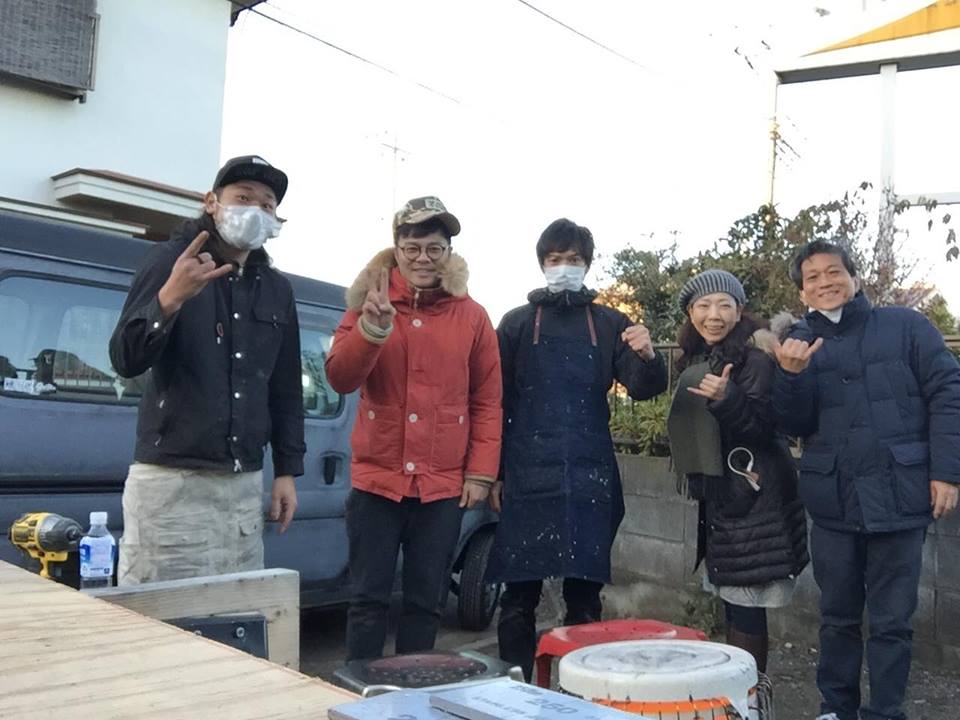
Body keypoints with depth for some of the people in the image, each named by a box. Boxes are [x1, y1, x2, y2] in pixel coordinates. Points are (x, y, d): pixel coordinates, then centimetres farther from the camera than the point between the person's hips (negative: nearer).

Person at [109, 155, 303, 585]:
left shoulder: (278, 290, 14)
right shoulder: (171, 260, -2)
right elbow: (125, 361, -12)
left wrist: (287, 470, 12)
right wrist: (169, 299, -28)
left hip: (244, 485, 5)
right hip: (170, 481, -5)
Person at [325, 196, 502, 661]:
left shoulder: (471, 316, 3)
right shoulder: (367, 304, 3)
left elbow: (487, 402, 5)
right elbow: (340, 378, -9)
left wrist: (480, 473, 0)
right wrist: (371, 328, -25)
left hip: (443, 485, 1)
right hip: (376, 478, -1)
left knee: (426, 603, 10)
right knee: (369, 599, 5)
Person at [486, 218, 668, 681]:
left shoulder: (609, 323, 10)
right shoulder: (517, 323, 7)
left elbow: (642, 388, 2)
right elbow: (497, 403, 6)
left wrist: (647, 356, -21)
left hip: (589, 477, 1)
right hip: (527, 478, -1)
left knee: (585, 593, 7)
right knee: (520, 594, 3)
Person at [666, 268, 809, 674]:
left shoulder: (755, 356, -12)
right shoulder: (695, 359, 11)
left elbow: (763, 427, -19)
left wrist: (726, 399, -34)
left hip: (753, 497, -8)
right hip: (719, 496, 8)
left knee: (745, 604, -5)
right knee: (731, 601, 13)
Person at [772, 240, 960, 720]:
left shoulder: (905, 327, 1)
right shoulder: (800, 344, 8)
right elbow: (794, 425, 1)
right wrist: (791, 375, -17)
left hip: (899, 497, -2)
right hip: (833, 503, 2)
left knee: (891, 620, 6)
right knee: (838, 616, 14)